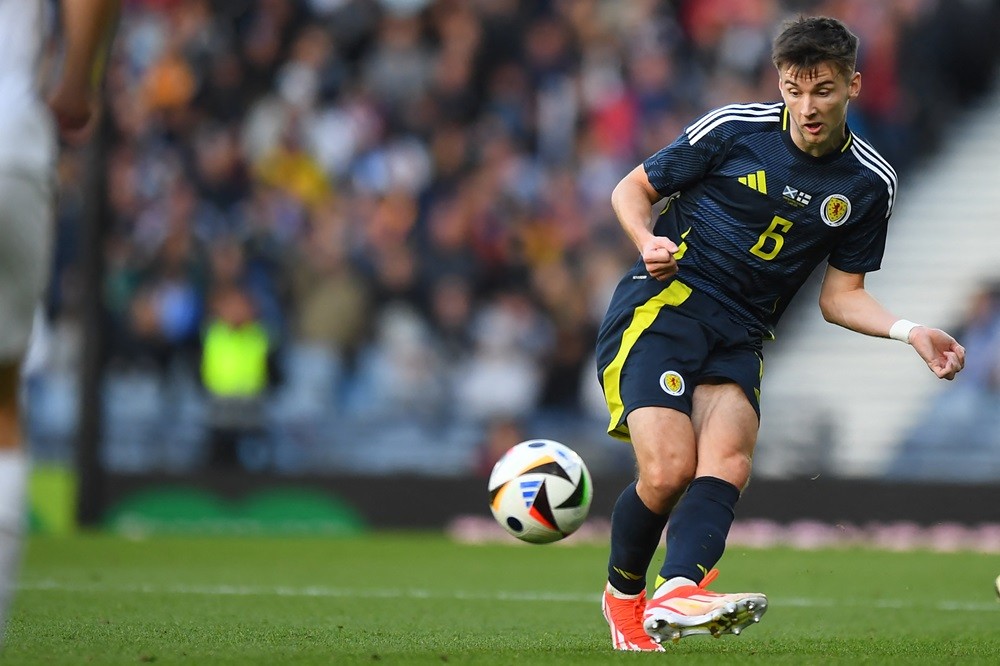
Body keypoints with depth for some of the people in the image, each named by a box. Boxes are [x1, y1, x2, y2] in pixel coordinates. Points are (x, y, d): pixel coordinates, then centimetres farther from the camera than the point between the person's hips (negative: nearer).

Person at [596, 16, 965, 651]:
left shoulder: (871, 182, 6)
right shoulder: (733, 128, -4)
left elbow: (840, 294, 12)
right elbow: (633, 188, 7)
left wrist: (911, 331, -6)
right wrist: (649, 241, -15)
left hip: (739, 338, 4)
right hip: (661, 305, -4)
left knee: (728, 464, -23)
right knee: (669, 469, -19)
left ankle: (678, 592, -43)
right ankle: (622, 593, 6)